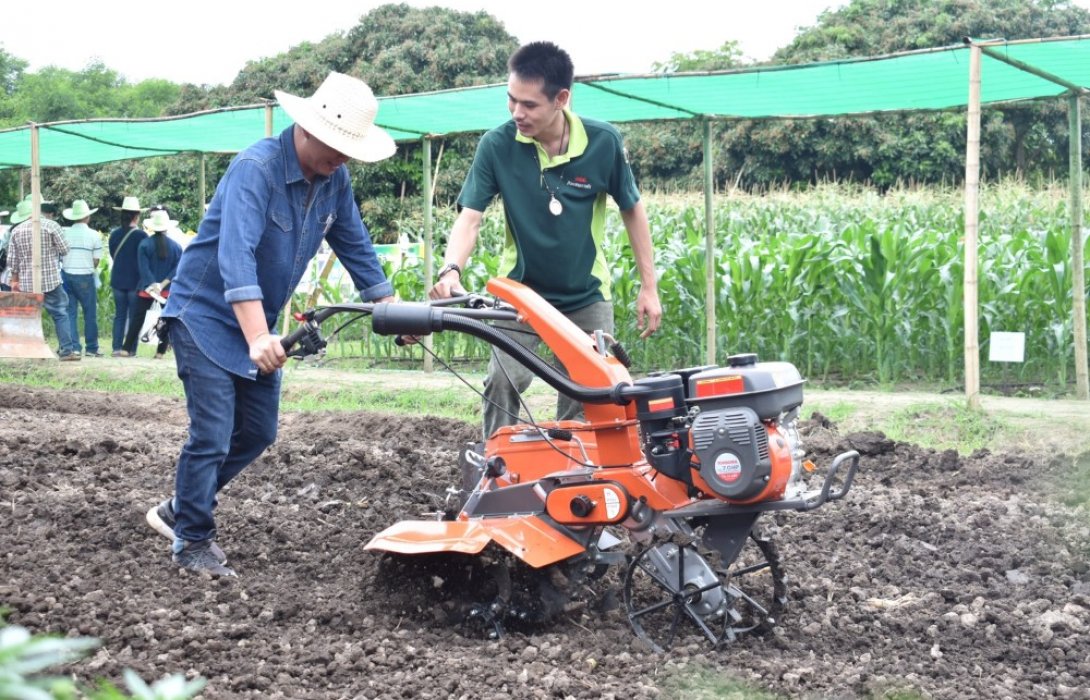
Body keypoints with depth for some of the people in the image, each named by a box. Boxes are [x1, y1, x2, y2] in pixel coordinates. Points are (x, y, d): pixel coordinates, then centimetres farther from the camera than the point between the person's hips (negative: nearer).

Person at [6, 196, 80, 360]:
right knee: (60, 314, 0)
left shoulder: (17, 230, 7)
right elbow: (64, 250, -5)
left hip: (26, 282, 4)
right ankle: (67, 350, -6)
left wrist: (15, 280, 18)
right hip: (51, 279, -4)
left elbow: (12, 259, 9)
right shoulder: (51, 225, -6)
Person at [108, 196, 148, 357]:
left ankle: (117, 348, 5)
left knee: (119, 315, 10)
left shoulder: (114, 234, 3)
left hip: (117, 280, 4)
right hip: (135, 281, -4)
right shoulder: (141, 235, -11)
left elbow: (113, 256, 12)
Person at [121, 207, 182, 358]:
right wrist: (163, 284, -13)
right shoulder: (176, 246, -2)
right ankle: (161, 351, 5)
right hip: (168, 290, 0)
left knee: (137, 319, 6)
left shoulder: (145, 244, -6)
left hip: (146, 289, 0)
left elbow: (144, 268, -12)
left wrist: (152, 285, -15)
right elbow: (177, 269, -8)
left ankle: (127, 349, 6)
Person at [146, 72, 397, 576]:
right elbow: (236, 255, -37)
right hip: (205, 314, -8)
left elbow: (356, 248, 10)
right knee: (212, 436, -10)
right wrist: (258, 339, -47)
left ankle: (180, 511, 28)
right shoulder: (256, 168, -26)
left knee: (257, 433, 11)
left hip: (256, 323, 8)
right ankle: (192, 542, 7)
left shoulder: (333, 181, -3)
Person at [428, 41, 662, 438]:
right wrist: (451, 271, -37)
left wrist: (649, 287, -2)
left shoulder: (604, 142, -16)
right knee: (505, 380, -17)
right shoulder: (497, 145, -18)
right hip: (521, 291, -1)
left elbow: (632, 210, -3)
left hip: (586, 296, 1)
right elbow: (470, 217, -17)